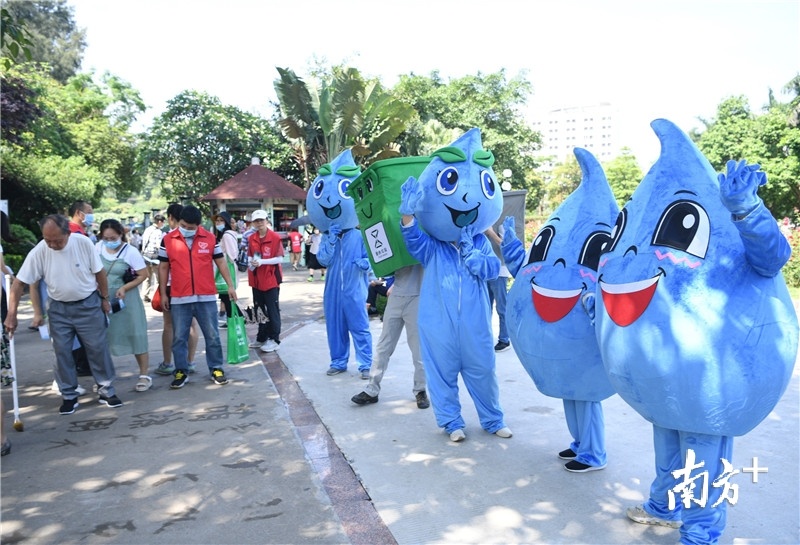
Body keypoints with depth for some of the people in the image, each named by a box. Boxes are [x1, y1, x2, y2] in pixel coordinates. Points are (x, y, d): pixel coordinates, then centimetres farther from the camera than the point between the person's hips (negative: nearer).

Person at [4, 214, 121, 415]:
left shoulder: (83, 243, -18)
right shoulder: (38, 252, -15)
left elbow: (99, 272, -5)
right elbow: (19, 283, -10)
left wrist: (104, 298, 2)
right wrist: (11, 315, -12)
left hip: (89, 304, -1)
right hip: (59, 309, 2)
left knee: (98, 349, 4)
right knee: (62, 353, 6)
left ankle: (106, 391, 17)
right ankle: (69, 396, 19)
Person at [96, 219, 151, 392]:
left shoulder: (130, 251, -13)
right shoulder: (98, 247, -1)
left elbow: (143, 274, -9)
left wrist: (124, 288, -20)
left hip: (125, 298, -4)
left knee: (135, 336, 0)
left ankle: (144, 375, 10)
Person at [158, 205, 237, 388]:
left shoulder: (210, 238, 1)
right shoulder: (167, 240, 1)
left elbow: (221, 262, 7)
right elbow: (163, 268, 7)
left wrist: (230, 285, 3)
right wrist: (163, 293, 5)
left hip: (206, 297, 0)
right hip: (179, 299, 0)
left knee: (212, 336, 8)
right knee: (179, 338, 8)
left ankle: (216, 369, 20)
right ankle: (181, 372, 20)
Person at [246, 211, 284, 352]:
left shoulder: (275, 237, -9)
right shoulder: (251, 239, 7)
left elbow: (280, 259, -11)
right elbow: (250, 256, 16)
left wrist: (262, 262, -19)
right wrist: (252, 263, -7)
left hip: (271, 279, -5)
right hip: (256, 279, 6)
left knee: (272, 310, 0)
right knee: (259, 309, 13)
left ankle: (274, 339, 7)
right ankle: (261, 338, 24)